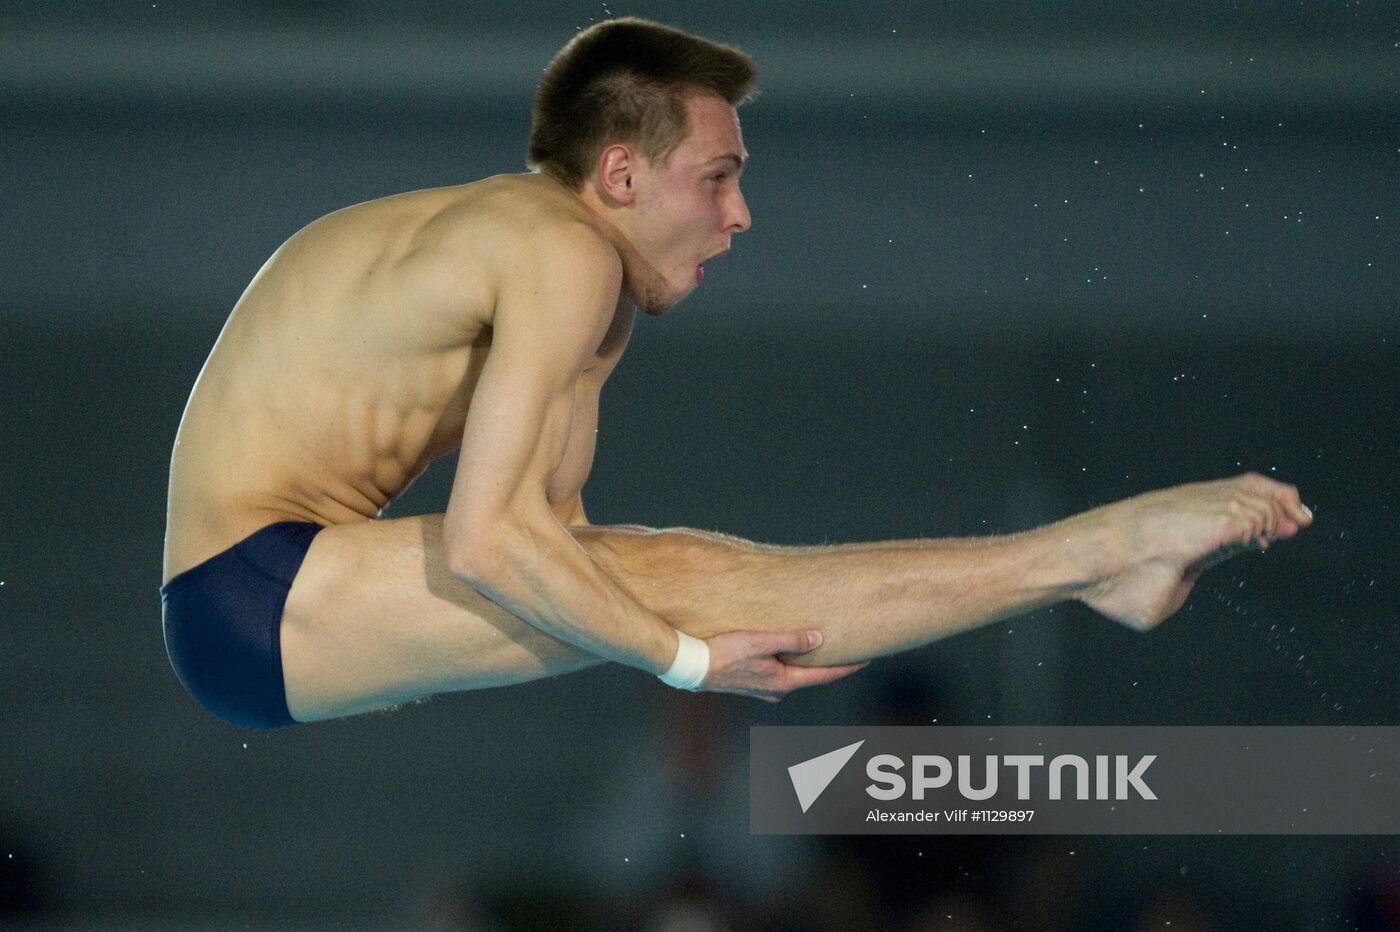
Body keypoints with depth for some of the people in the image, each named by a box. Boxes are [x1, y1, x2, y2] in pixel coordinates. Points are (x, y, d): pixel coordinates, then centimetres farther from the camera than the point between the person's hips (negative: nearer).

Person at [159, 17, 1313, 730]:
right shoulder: (564, 257, -18)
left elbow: (550, 517, 11)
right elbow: (488, 537, -26)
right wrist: (686, 659, -18)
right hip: (248, 603, -9)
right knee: (668, 580, -18)